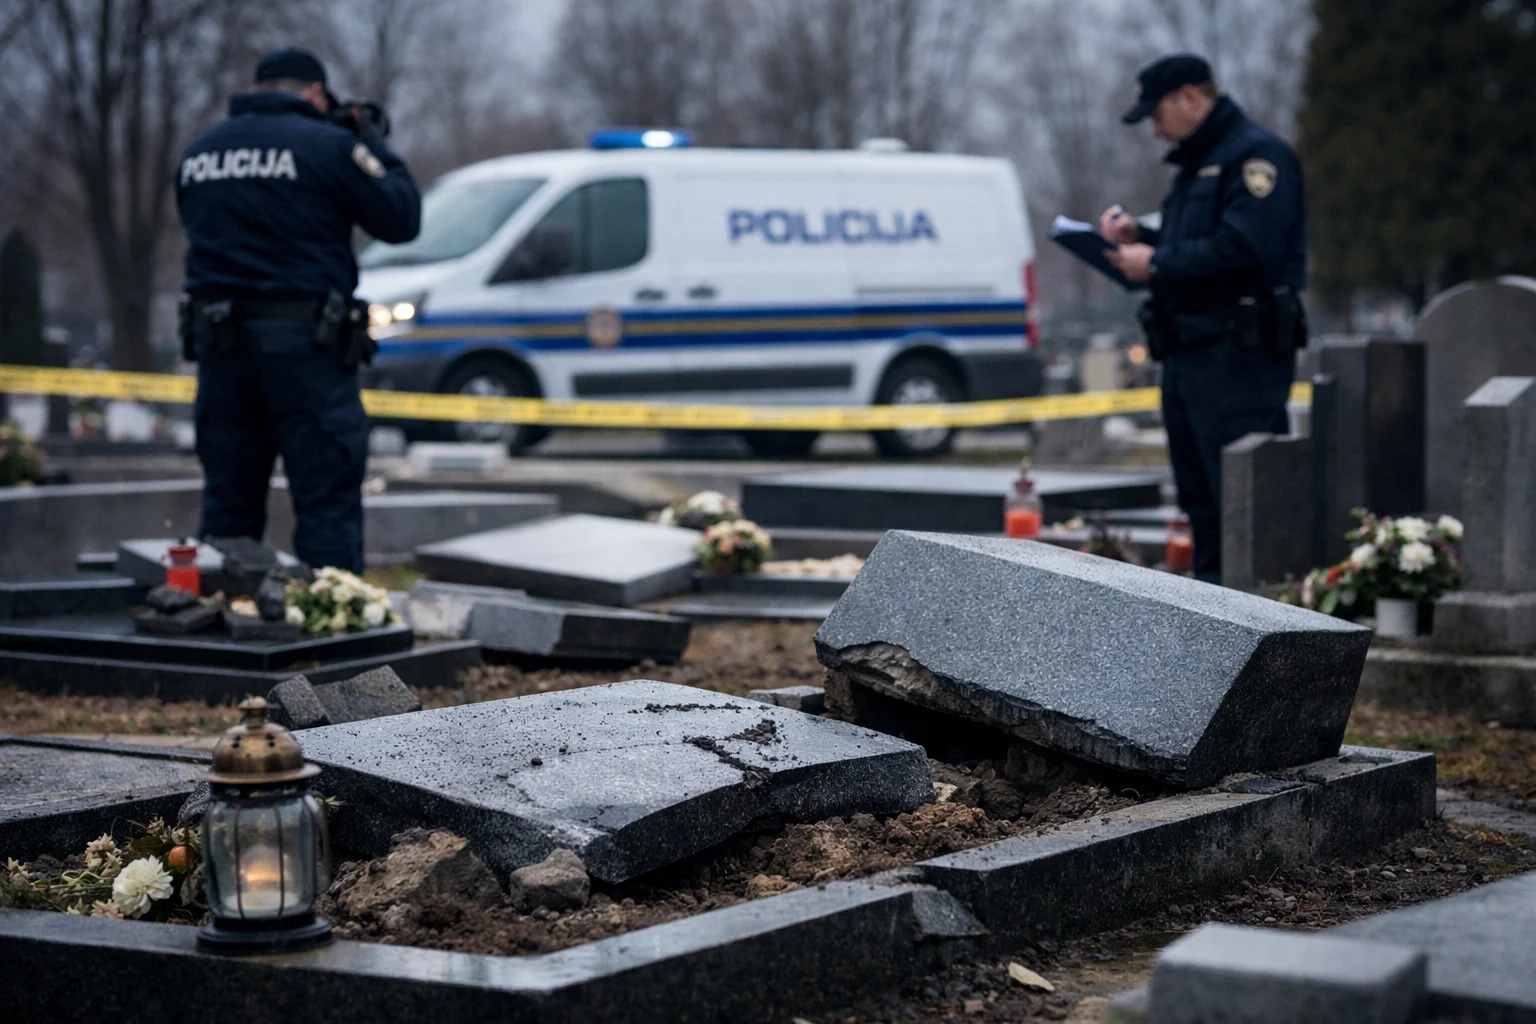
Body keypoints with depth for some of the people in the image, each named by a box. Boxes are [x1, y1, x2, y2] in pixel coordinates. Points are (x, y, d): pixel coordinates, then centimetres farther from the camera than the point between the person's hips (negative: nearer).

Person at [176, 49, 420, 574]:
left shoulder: (198, 151, 12)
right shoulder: (328, 143, -5)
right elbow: (400, 220, -3)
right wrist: (376, 149, 12)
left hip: (216, 337, 5)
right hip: (303, 340, -5)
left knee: (228, 508, 12)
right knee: (328, 502, -2)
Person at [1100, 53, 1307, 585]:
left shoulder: (1257, 153, -10)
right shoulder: (1197, 162, 22)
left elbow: (1245, 248, -22)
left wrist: (1156, 263, -15)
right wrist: (1138, 236, 8)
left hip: (1240, 355, -10)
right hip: (1188, 354, 10)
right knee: (1201, 497, 13)